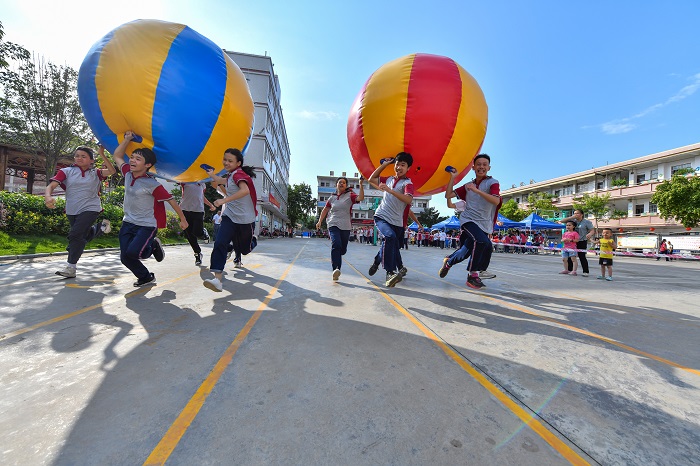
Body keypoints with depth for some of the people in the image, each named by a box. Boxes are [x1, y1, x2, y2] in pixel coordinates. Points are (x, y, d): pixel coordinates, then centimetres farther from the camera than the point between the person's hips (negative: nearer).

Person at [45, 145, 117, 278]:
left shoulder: (95, 173, 2)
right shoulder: (66, 171, 2)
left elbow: (112, 171, -16)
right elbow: (51, 185, -8)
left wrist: (102, 155, -17)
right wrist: (47, 197, -28)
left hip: (90, 209, -4)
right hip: (72, 211, 4)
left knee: (76, 235, -14)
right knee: (83, 235, 18)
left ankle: (71, 267, -5)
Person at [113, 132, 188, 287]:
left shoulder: (152, 185, -19)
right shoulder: (127, 174, 0)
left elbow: (171, 200, -13)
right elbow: (117, 156, 16)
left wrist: (183, 219, -8)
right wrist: (127, 139, 6)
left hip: (147, 226, -7)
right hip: (128, 223, 7)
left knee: (132, 252, -25)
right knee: (125, 257, 4)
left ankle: (153, 246, 10)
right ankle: (146, 278, 28)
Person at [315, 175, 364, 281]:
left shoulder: (350, 196, 6)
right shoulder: (332, 198, 14)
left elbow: (361, 198, -14)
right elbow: (325, 210, 24)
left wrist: (361, 185, -22)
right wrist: (320, 221, 17)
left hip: (346, 226, 0)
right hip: (333, 225, 0)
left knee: (342, 249, 4)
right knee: (336, 244, -24)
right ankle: (335, 269, -30)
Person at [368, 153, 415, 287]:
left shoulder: (407, 183, -3)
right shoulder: (389, 179, 14)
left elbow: (409, 199, -23)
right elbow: (371, 179, 24)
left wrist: (390, 190, -34)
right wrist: (384, 164, 18)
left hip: (396, 222, -1)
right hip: (381, 217, 1)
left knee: (395, 246, 7)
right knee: (390, 236, -29)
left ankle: (393, 273, 27)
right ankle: (391, 272, -27)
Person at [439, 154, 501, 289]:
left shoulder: (492, 182, 1)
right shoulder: (468, 185, 13)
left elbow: (496, 201, -17)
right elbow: (448, 195, 10)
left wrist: (477, 190, -25)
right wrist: (452, 177, 5)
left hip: (484, 224, 1)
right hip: (468, 220, 0)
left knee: (466, 251, 4)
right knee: (483, 241, -28)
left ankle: (448, 262, 33)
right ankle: (473, 275, -14)